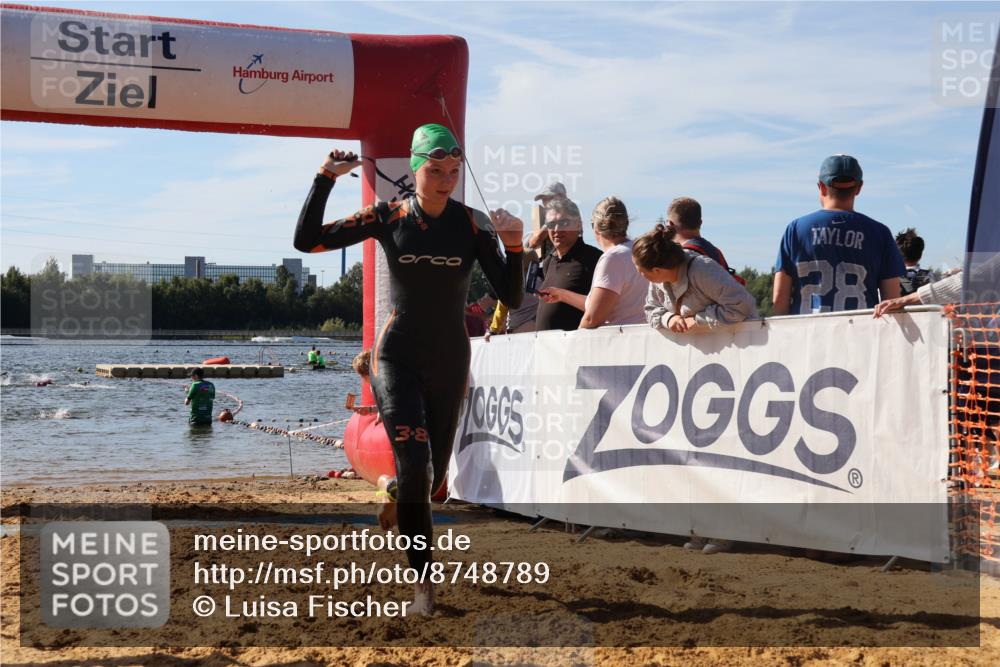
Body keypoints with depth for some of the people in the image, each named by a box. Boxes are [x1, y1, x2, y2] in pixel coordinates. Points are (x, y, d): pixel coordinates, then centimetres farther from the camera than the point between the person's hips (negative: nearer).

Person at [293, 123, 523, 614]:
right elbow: (306, 241, -7)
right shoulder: (388, 217, -4)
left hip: (450, 361, 2)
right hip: (397, 357, -2)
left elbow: (511, 298, -7)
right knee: (414, 463, -19)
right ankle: (424, 582, -9)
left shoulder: (473, 225, -4)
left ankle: (391, 491, 49)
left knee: (431, 479, 11)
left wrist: (513, 244, -22)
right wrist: (326, 178, -14)